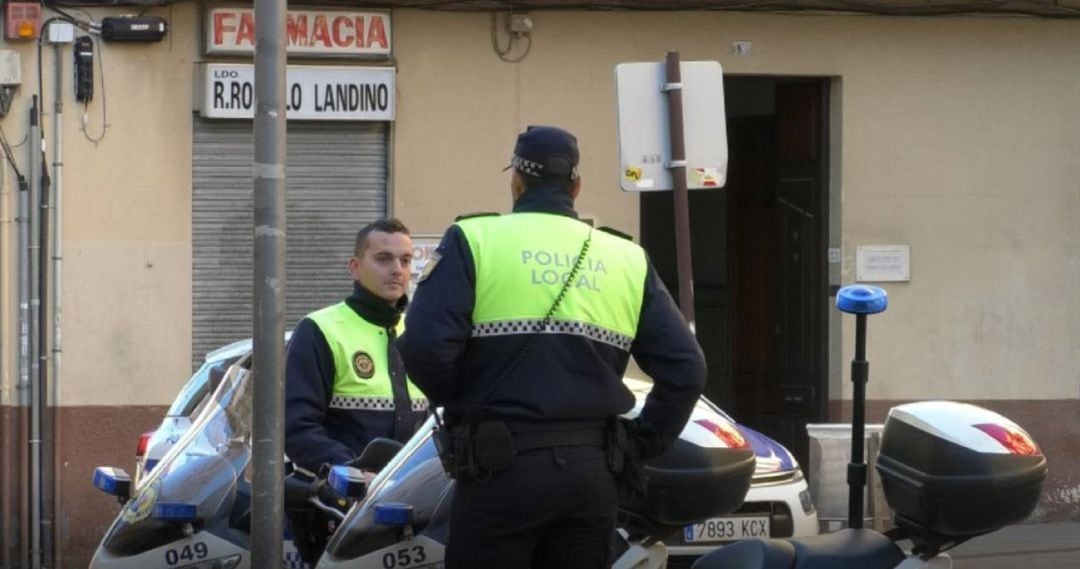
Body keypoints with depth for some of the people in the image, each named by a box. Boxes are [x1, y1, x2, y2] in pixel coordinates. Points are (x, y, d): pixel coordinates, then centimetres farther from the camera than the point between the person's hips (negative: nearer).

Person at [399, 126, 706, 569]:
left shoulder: (473, 241, 0)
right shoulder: (626, 259, 11)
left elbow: (425, 346, -12)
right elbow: (685, 369, 5)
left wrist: (463, 406, 6)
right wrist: (642, 447, 13)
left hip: (502, 468, -4)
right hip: (592, 475, 4)